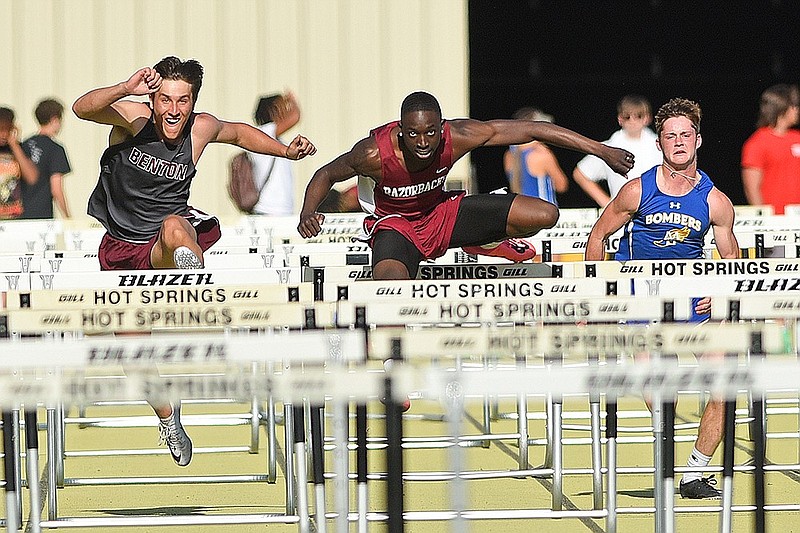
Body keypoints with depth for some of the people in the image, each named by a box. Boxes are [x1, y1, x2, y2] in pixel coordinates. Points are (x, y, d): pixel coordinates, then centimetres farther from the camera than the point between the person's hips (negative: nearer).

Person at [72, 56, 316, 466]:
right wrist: (127, 89, -53)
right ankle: (169, 420, 31)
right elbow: (82, 108, -37)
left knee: (174, 226, -40)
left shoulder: (202, 129, -9)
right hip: (121, 245, 1)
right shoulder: (133, 117, -17)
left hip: (167, 245, -1)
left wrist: (286, 151, 3)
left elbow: (238, 133, 15)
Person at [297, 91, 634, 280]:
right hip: (394, 224, -4)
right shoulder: (375, 153, -30)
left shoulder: (457, 136, -26)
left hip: (442, 211, 4)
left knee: (545, 216, -8)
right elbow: (327, 175, -10)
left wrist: (602, 150, -20)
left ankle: (482, 243, 22)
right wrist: (307, 215, -30)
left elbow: (532, 130, -21)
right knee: (392, 285, -40)